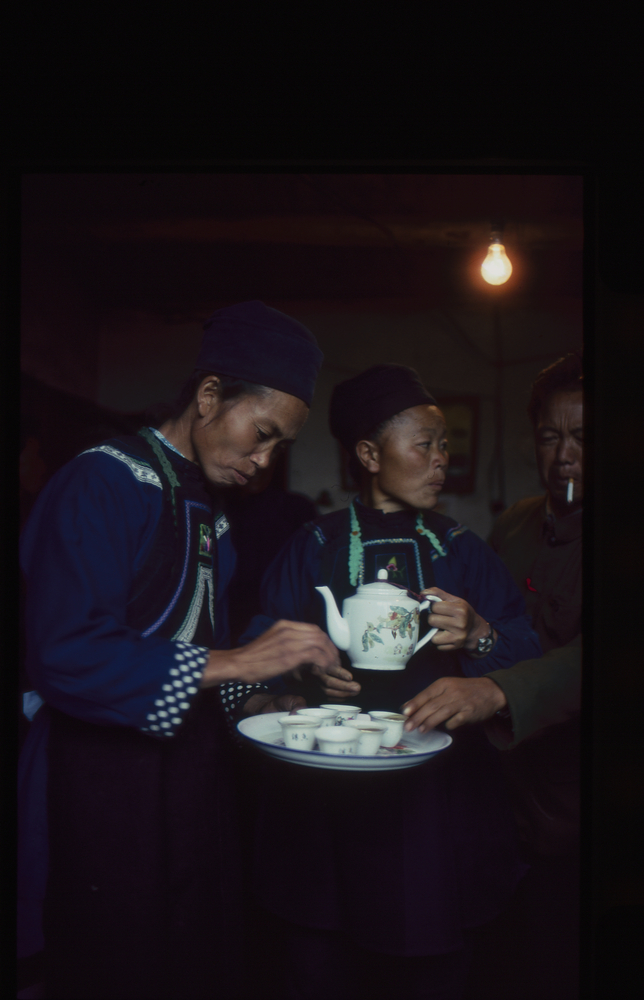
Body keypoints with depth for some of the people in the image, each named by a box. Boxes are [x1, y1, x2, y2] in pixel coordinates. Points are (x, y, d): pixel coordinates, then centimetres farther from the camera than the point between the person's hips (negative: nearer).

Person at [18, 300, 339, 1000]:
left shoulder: (207, 510, 12)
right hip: (107, 783, -8)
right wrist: (235, 663, -25)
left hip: (194, 771, 8)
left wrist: (255, 702, 1)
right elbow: (67, 654, -25)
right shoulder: (103, 484, -15)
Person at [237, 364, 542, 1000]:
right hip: (326, 800, -1)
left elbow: (529, 655, 0)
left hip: (435, 799, 1)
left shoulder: (463, 552, 8)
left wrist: (478, 637, -19)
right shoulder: (313, 548, 4)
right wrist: (305, 664, -20)